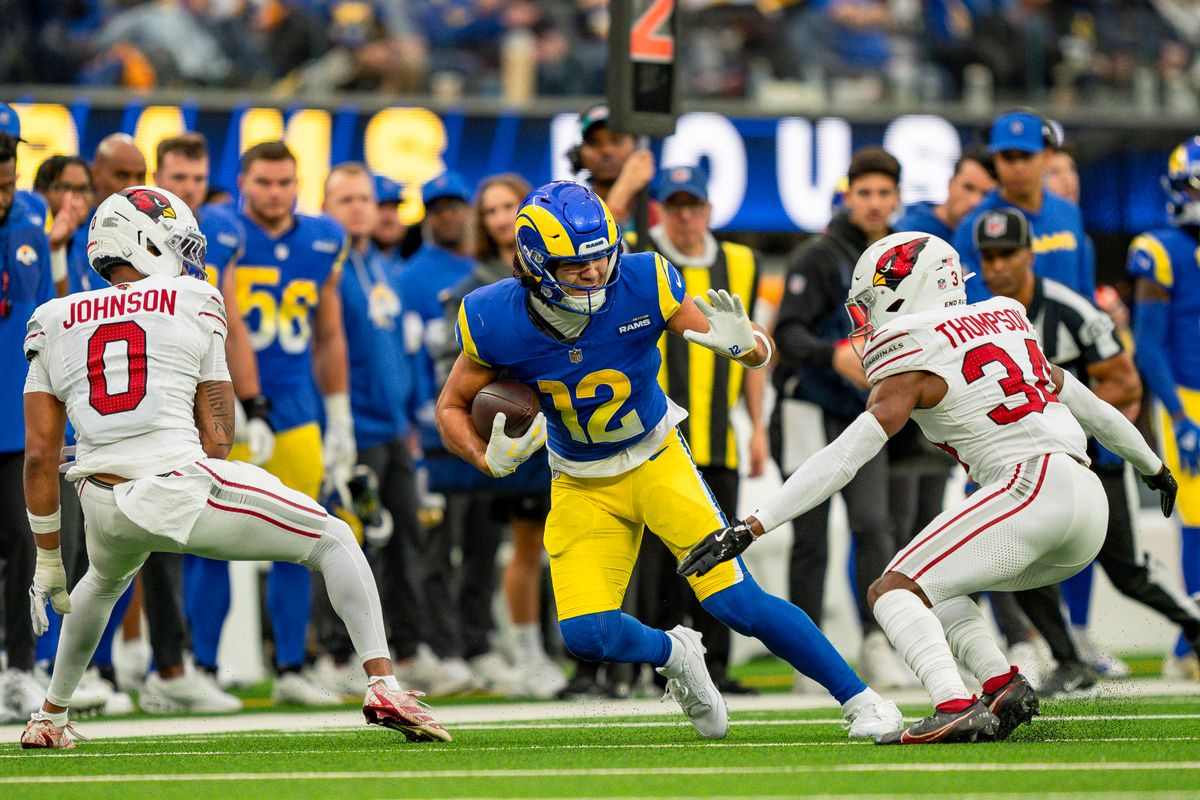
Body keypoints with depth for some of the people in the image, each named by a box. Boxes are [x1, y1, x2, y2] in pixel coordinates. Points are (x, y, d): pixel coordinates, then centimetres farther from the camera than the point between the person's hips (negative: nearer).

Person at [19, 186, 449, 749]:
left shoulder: (52, 323, 12)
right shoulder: (194, 304, 6)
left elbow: (39, 456, 7)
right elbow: (217, 437, 6)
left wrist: (48, 559, 15)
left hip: (104, 508, 4)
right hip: (179, 485, -4)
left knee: (104, 582, 41)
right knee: (335, 541, 12)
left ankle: (50, 717, 45)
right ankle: (382, 685, -4)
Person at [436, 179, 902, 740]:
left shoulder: (642, 285, -24)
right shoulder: (497, 323, -22)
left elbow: (761, 351, -16)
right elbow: (452, 408, -3)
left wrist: (742, 342, -40)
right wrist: (491, 460, -24)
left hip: (656, 461, -2)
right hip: (582, 486, 2)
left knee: (737, 603, -14)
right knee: (587, 635, -13)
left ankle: (859, 698, 1)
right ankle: (672, 653, 21)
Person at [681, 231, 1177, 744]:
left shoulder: (912, 364, 1)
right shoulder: (1004, 322, 23)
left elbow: (840, 461, -7)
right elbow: (1089, 406, 33)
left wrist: (751, 528, -8)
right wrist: (1153, 467, 49)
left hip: (1032, 488, -8)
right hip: (1092, 505, 8)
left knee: (894, 591, -8)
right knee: (935, 588, 22)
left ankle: (955, 709, -31)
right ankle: (1003, 686, 0)